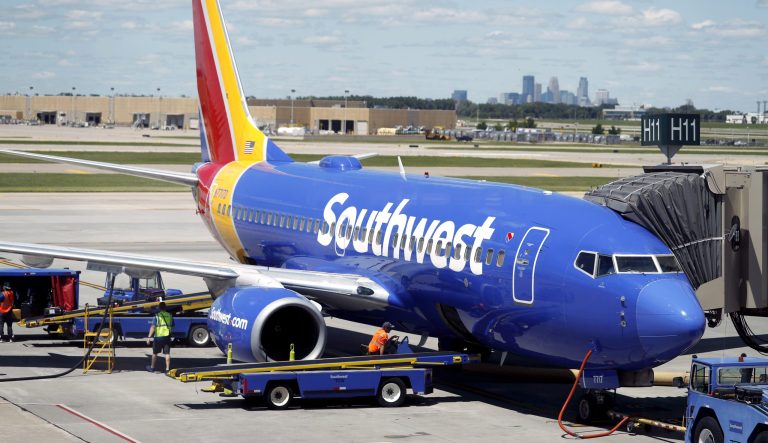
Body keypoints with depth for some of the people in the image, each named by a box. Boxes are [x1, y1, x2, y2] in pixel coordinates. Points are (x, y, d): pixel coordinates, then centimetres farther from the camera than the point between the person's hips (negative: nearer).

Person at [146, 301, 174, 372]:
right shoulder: (170, 316, 4)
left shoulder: (157, 316, -10)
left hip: (158, 337, -3)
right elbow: (172, 327, 13)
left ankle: (152, 367, 24)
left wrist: (149, 337, -16)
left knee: (155, 353, 12)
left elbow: (153, 327, -16)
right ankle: (167, 368, 2)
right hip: (167, 337, 3)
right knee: (167, 353, 5)